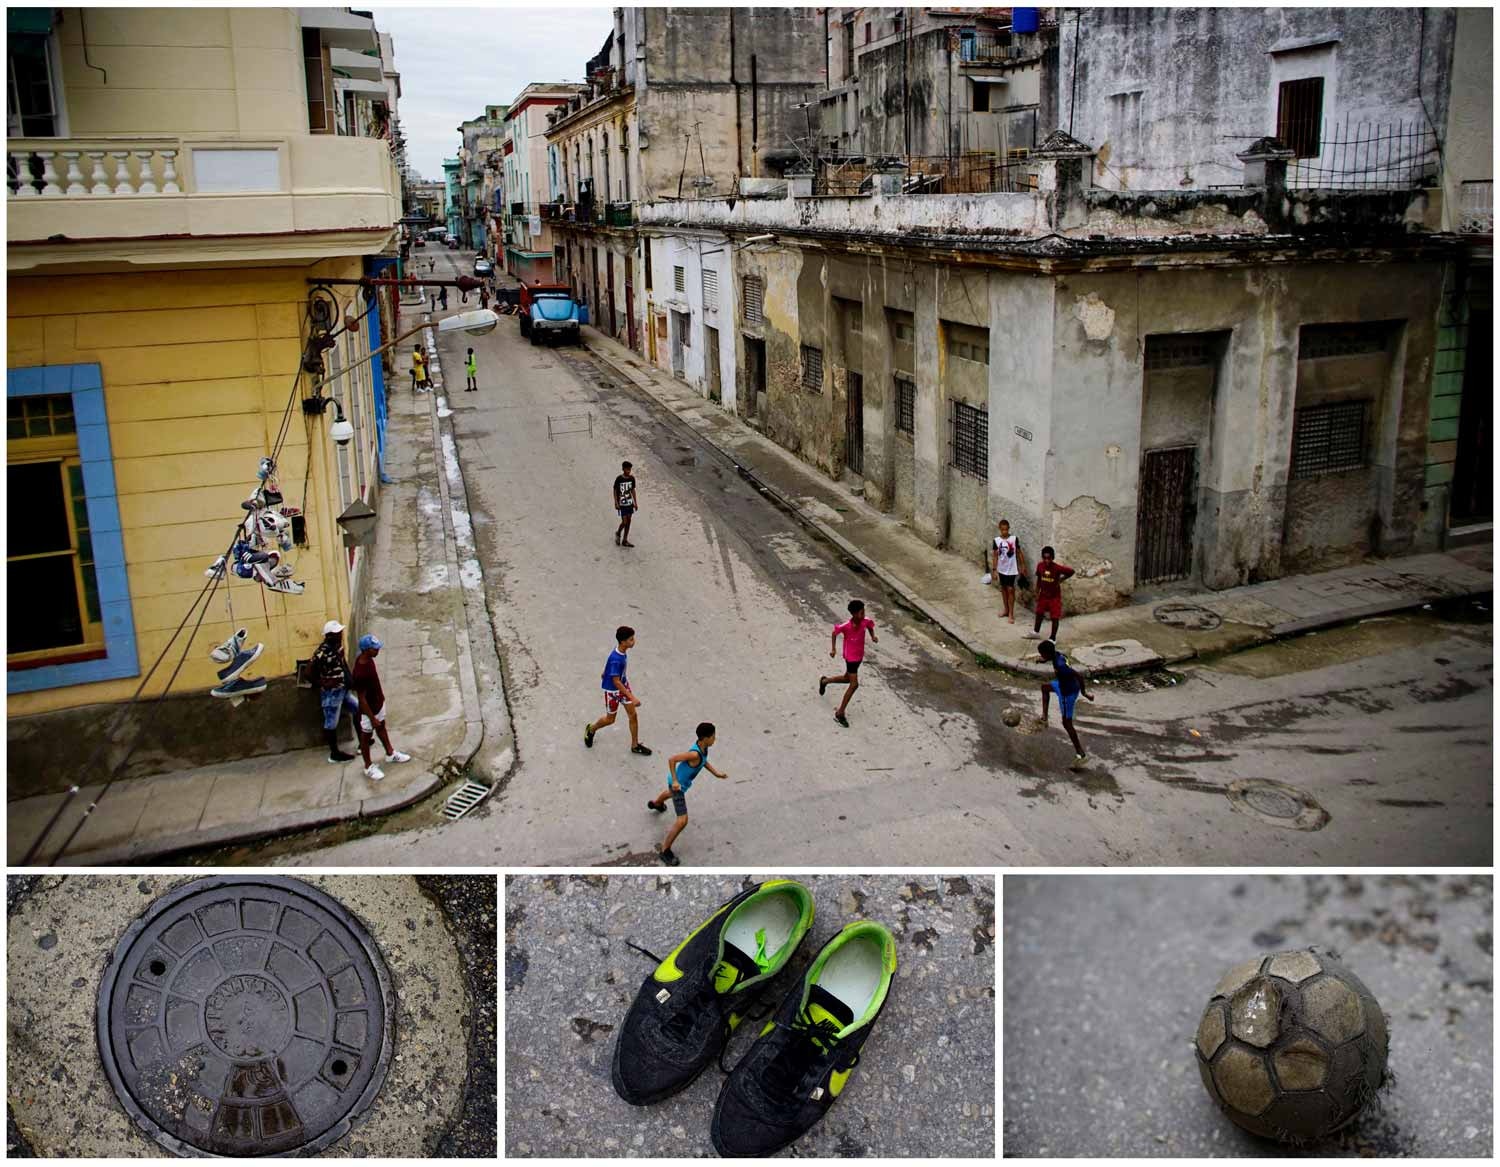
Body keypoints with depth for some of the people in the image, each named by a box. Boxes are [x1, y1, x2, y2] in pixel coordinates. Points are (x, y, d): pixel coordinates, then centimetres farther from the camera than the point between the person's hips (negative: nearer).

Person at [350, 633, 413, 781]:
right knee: (366, 736, 15)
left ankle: (390, 753, 51)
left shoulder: (366, 658, -12)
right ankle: (368, 767, 36)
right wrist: (372, 718, -20)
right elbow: (362, 699, -28)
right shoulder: (361, 673, -39)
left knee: (382, 727, 29)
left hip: (378, 702, 8)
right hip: (369, 709, -8)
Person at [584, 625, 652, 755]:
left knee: (633, 715, 7)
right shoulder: (616, 659, -37)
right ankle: (591, 729, 43)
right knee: (610, 719, 13)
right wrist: (632, 698, -34)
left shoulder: (622, 650, -11)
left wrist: (607, 674, 30)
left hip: (623, 685, 7)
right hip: (612, 690, -7)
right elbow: (616, 682, -33)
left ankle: (635, 745, 21)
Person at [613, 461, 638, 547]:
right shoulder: (619, 478, -14)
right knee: (624, 522, -7)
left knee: (628, 521, 8)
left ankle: (625, 540, 18)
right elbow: (615, 491, -7)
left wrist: (635, 503, 10)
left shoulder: (632, 478, -1)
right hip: (622, 504, -5)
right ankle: (618, 533, 24)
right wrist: (616, 503, -11)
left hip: (630, 503, 5)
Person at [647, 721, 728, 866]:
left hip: (682, 782, 10)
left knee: (671, 793, 43)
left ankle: (655, 803, 78)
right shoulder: (694, 754, -39)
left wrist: (715, 773, 3)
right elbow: (671, 759, -34)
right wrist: (675, 781, -33)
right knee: (682, 821, -12)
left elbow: (702, 760, 10)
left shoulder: (703, 746, -12)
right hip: (678, 785, -10)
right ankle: (665, 850, 5)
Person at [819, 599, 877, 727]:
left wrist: (873, 636, -8)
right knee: (854, 684, -10)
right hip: (850, 657, -7)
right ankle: (840, 714, 0)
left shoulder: (865, 621, -13)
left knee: (847, 679, 24)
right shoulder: (846, 626, -26)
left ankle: (825, 681, 52)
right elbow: (834, 633, -8)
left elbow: (870, 627, 11)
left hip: (859, 656, 7)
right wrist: (833, 648, -10)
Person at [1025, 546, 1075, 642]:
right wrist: (1037, 593, 5)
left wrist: (1061, 579, -11)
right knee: (1039, 613, 20)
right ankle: (1036, 632, 41)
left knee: (1055, 617, 2)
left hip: (1055, 596, -5)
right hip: (1043, 595, 5)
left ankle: (1053, 638, 16)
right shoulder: (1040, 566, -12)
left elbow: (1071, 571, -14)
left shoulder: (1057, 568, -25)